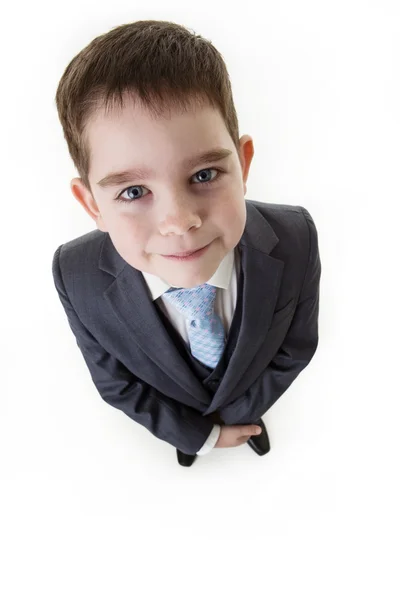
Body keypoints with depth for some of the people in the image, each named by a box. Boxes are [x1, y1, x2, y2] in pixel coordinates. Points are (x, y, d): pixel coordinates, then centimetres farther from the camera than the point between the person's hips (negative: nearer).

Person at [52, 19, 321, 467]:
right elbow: (115, 384, -19)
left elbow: (294, 350, -19)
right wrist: (197, 434, -13)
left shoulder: (295, 239, -37)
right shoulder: (78, 277, -37)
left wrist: (235, 414, -13)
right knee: (186, 432, 35)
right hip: (175, 414, 0)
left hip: (248, 401, 1)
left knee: (248, 411, 36)